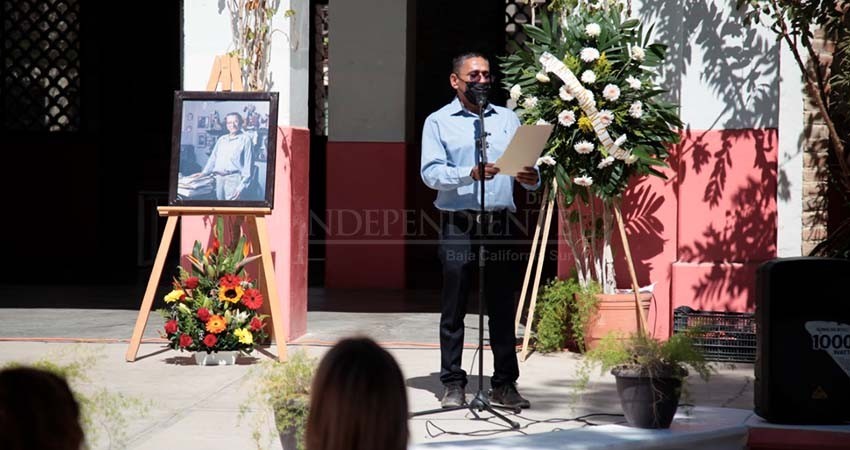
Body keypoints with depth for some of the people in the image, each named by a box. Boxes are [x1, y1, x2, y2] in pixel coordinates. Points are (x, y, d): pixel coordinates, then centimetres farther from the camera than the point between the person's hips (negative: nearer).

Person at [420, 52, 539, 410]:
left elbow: (526, 165, 11)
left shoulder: (508, 119, 17)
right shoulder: (438, 122, 6)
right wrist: (470, 174, -22)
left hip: (499, 221, 3)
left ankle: (505, 383, 9)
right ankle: (453, 384, 7)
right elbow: (431, 172, -7)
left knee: (502, 306, 3)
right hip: (457, 224, -3)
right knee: (454, 308, 1)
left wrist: (532, 178, -12)